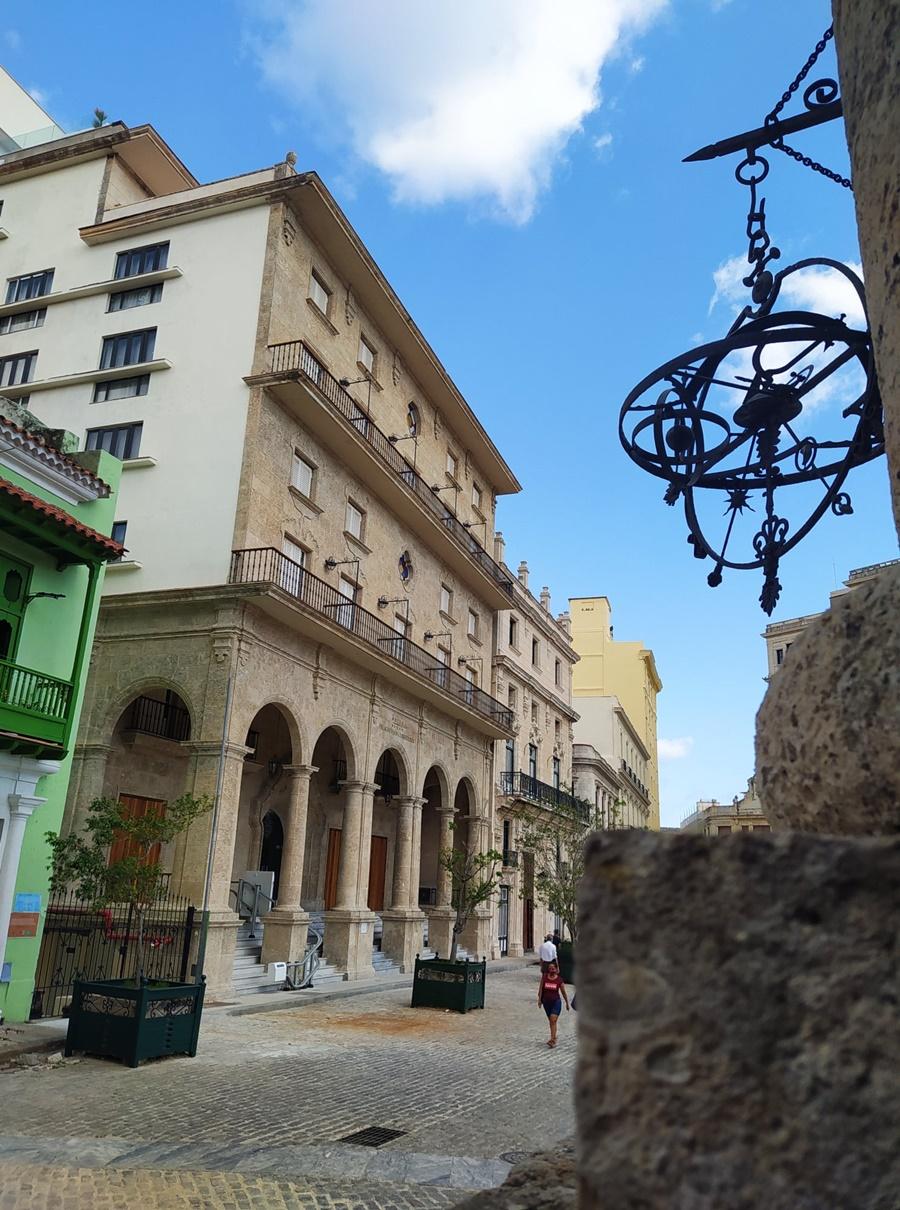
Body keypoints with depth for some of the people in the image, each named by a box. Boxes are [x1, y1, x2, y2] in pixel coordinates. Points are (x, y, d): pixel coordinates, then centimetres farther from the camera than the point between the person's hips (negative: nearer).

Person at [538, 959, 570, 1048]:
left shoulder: (559, 979, -7)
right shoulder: (544, 976, -5)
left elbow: (563, 992, 2)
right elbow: (541, 988, -1)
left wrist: (567, 1003, 9)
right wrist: (539, 999, -7)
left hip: (556, 1001, -3)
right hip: (546, 1001, 3)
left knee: (553, 1020, -15)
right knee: (551, 1021, 15)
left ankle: (552, 1040, -17)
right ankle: (554, 1036, 32)